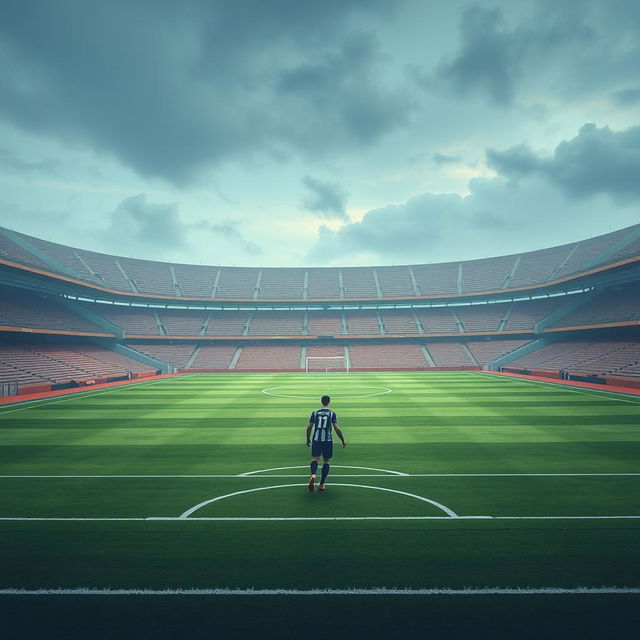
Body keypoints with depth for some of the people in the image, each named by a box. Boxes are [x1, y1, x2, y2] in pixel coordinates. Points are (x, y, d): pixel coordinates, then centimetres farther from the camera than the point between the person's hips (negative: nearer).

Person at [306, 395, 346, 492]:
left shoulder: (315, 413, 4)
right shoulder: (332, 414, -2)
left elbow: (309, 427, 4)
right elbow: (337, 429, -7)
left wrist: (308, 439, 19)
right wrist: (343, 440, 4)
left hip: (316, 440, 1)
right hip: (328, 440, -1)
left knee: (315, 458, 3)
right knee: (326, 461, 12)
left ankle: (313, 475, -28)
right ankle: (322, 484, 13)